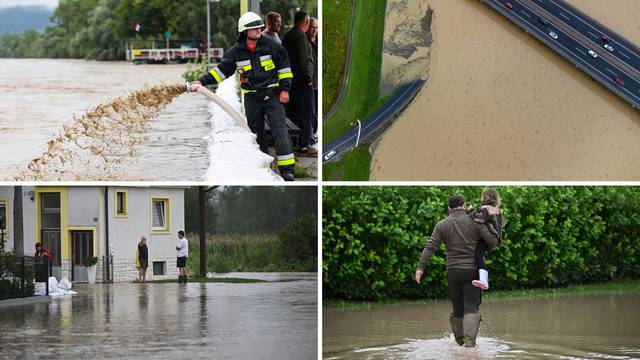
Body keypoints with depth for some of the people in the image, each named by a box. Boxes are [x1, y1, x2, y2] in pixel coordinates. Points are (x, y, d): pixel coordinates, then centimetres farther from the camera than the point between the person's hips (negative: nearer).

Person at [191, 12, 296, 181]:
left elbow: (283, 66, 3)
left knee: (280, 131, -10)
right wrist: (203, 81, -5)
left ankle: (287, 170, -10)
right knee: (256, 134, 7)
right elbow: (222, 69, 5)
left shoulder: (270, 45, -5)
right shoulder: (236, 51, 0)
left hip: (272, 95, -2)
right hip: (251, 98, 2)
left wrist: (285, 89, -1)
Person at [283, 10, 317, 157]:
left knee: (293, 112, 14)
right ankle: (305, 146, -5)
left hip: (290, 79, 9)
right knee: (306, 113, -5)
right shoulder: (301, 36, -15)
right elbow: (303, 60, -21)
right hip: (302, 81, -9)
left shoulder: (287, 36, 13)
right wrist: (308, 78, -12)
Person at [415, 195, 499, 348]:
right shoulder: (474, 221, -1)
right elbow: (492, 241, -6)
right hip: (473, 270, -2)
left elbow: (430, 247, -6)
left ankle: (459, 341, 26)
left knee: (457, 307, 17)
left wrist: (420, 267, -10)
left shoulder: (442, 225, 5)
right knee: (471, 308, -5)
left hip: (453, 272, 2)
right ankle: (469, 342, -23)